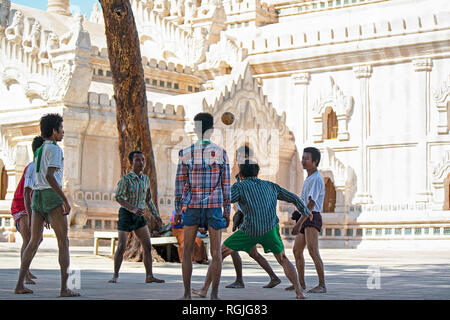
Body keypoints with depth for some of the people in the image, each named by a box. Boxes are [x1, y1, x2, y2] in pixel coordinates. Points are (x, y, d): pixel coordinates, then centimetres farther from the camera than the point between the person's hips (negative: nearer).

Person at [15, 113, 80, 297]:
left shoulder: (39, 151, 20)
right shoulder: (55, 149, -8)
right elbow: (50, 176, -21)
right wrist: (65, 200, -20)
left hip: (37, 197, 8)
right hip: (52, 195, -8)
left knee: (34, 242, 10)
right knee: (64, 242, -6)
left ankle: (19, 285, 4)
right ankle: (64, 288, -13)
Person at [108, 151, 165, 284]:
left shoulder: (146, 179, 8)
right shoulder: (125, 179, -12)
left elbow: (148, 199, 19)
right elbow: (118, 198, -22)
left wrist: (156, 215, 13)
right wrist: (133, 209, -35)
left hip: (139, 217, 6)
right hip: (126, 214, -5)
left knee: (147, 246, 0)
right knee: (121, 247, -9)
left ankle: (149, 276, 5)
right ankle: (115, 276, 4)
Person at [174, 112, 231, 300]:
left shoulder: (185, 154, -1)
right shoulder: (221, 153, -2)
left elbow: (180, 183, 1)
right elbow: (226, 184, 0)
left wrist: (178, 210, 7)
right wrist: (227, 211, 6)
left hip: (191, 207, 1)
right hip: (214, 207, -1)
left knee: (187, 251, 10)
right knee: (216, 252, 4)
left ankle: (187, 294, 10)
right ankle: (214, 295, 3)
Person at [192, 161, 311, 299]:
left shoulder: (240, 186, 11)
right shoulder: (271, 186, 23)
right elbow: (293, 198, 32)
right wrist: (305, 212, 49)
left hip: (249, 230, -2)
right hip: (271, 229, 3)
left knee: (219, 253, 13)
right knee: (283, 260, 23)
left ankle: (204, 289, 9)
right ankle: (299, 292, 6)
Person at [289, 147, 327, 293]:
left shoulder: (316, 179, -13)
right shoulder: (309, 179, 19)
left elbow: (311, 204, -20)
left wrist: (299, 223, -23)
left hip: (312, 218, -10)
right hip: (305, 218, 10)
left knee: (313, 251, -18)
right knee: (297, 250, 15)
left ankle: (322, 285, -19)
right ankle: (301, 283, 25)